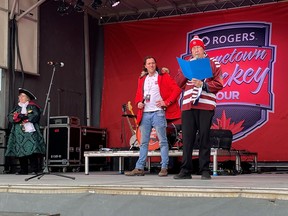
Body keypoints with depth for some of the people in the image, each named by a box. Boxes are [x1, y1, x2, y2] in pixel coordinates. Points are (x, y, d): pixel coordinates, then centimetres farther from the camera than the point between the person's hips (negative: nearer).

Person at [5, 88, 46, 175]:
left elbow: (36, 116, -9)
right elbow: (10, 117, 7)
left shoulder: (32, 107, 7)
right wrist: (18, 116, -11)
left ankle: (34, 170, -10)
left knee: (32, 150, -13)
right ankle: (23, 170, 8)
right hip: (19, 133, 5)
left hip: (30, 132, -4)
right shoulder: (17, 108, 20)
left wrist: (25, 117, -11)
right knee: (20, 151, 1)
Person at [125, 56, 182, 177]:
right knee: (143, 142, 8)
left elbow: (177, 89, -6)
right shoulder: (142, 79, 15)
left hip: (158, 113, -5)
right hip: (145, 113, 5)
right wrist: (138, 103, 3)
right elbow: (138, 94, 23)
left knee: (162, 141, -2)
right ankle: (139, 168, 11)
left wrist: (167, 102, -13)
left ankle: (164, 168, 2)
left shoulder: (163, 77, 0)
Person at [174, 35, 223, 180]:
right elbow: (178, 82, 8)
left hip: (206, 106, -2)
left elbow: (219, 84, 0)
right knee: (187, 138, -3)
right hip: (188, 106, 2)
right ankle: (185, 170, 1)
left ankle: (205, 170, 2)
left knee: (204, 138, -2)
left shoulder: (213, 63, 10)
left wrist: (203, 84, -12)